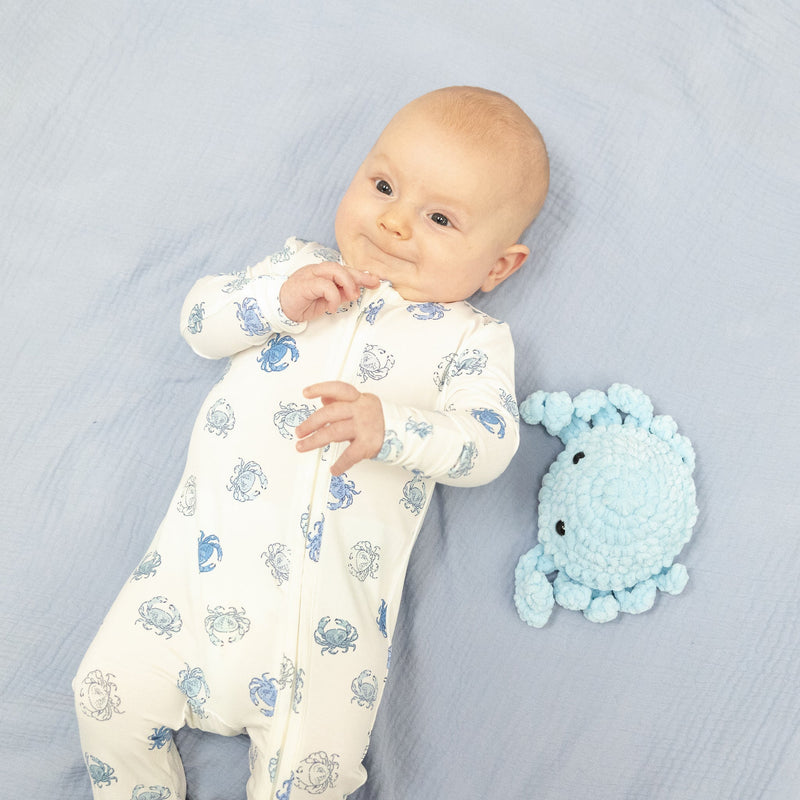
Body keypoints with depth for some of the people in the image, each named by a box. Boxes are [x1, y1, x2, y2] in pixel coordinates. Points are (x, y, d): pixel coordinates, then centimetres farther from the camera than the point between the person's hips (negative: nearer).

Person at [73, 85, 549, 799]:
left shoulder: (470, 338, 6)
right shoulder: (304, 268, 16)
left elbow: (489, 440, -8)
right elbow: (200, 319, 10)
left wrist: (387, 426, -25)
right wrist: (278, 299, -9)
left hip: (335, 587, -2)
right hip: (209, 546, 3)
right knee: (111, 692, -1)